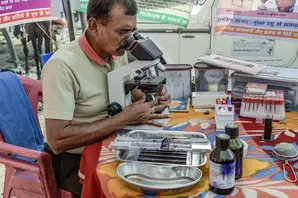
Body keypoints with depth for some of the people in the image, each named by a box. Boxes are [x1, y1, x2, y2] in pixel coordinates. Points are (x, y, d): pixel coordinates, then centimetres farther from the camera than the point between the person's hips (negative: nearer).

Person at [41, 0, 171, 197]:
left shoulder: (119, 53, -2)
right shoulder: (63, 65, -24)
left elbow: (134, 94, 15)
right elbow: (57, 140, -28)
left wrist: (151, 101, -9)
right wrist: (124, 119, -26)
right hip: (74, 160, -6)